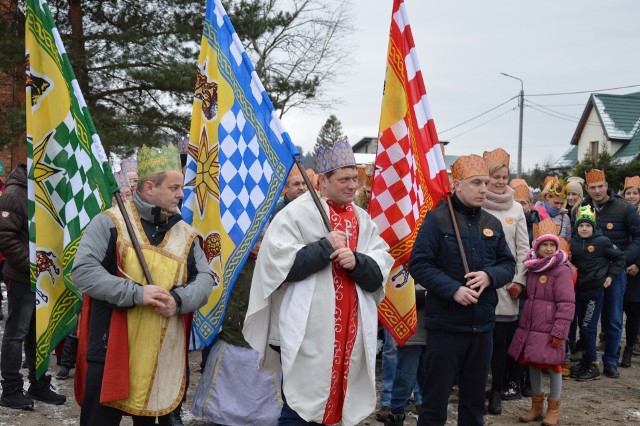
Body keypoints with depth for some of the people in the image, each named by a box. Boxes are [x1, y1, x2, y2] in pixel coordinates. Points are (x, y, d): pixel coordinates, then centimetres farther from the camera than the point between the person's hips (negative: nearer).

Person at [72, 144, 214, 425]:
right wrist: (136, 292, -21)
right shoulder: (111, 222, -5)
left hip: (164, 357, 4)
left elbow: (205, 279, 6)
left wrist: (179, 299, -16)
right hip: (111, 350, -4)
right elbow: (83, 271, -13)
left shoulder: (186, 234, 10)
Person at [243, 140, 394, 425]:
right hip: (307, 335, -5)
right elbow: (277, 264, -13)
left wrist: (356, 262, -14)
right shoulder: (296, 214, -4)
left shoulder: (363, 221, 12)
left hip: (351, 334, 5)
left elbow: (378, 277, 6)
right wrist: (325, 247, -15)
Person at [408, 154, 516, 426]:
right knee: (436, 394, 4)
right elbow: (419, 264, -13)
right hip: (446, 323, -5)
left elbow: (508, 264, 9)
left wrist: (489, 276, -12)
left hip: (483, 324, 5)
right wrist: (453, 289, -23)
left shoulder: (492, 224, 9)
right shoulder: (437, 219, -9)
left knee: (475, 395, 17)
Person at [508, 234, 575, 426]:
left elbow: (567, 304, -15)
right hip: (530, 327, 6)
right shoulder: (532, 269, 10)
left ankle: (553, 410, 17)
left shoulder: (562, 271, -10)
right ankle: (536, 407, 25)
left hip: (549, 330, -6)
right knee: (533, 364, 12)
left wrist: (559, 332, -19)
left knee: (553, 366, 3)